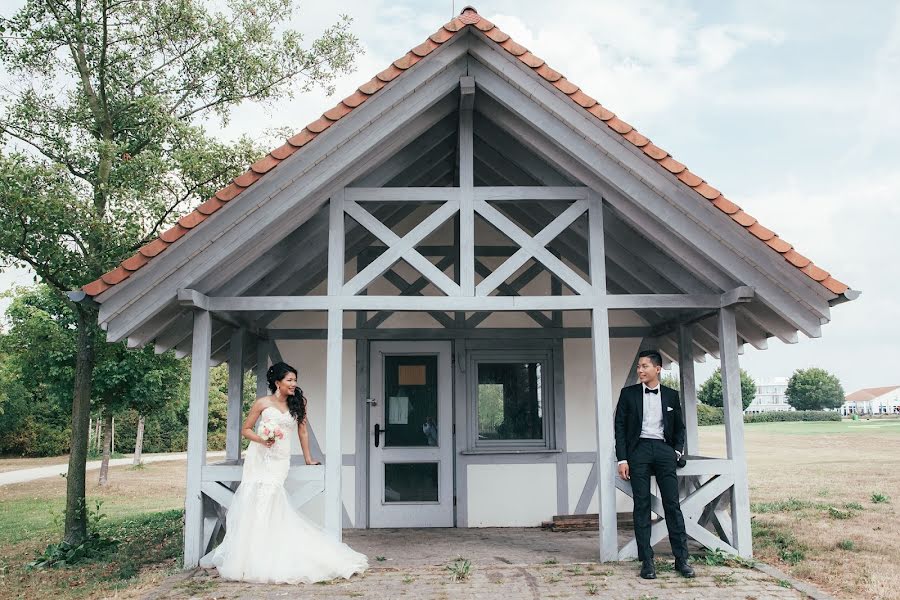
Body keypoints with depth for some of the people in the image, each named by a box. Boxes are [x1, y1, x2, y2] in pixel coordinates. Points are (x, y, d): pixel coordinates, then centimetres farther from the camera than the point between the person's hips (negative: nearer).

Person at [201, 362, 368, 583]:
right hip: (259, 458, -1)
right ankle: (245, 556, 7)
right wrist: (261, 440, -12)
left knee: (268, 504, -9)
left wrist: (308, 458, 14)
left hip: (280, 460, 1)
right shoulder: (263, 403, 1)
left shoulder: (298, 403, 7)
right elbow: (246, 429, 6)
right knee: (254, 501, -5)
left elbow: (302, 432, 12)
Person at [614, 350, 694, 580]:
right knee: (642, 506, -1)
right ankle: (646, 560, 3)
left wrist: (677, 450, 3)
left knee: (672, 504, -3)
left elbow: (679, 426, 18)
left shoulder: (671, 395, 11)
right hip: (639, 450, -1)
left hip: (663, 449, 1)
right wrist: (622, 459, -4)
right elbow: (620, 427, 3)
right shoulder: (628, 393, 6)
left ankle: (681, 558, 4)